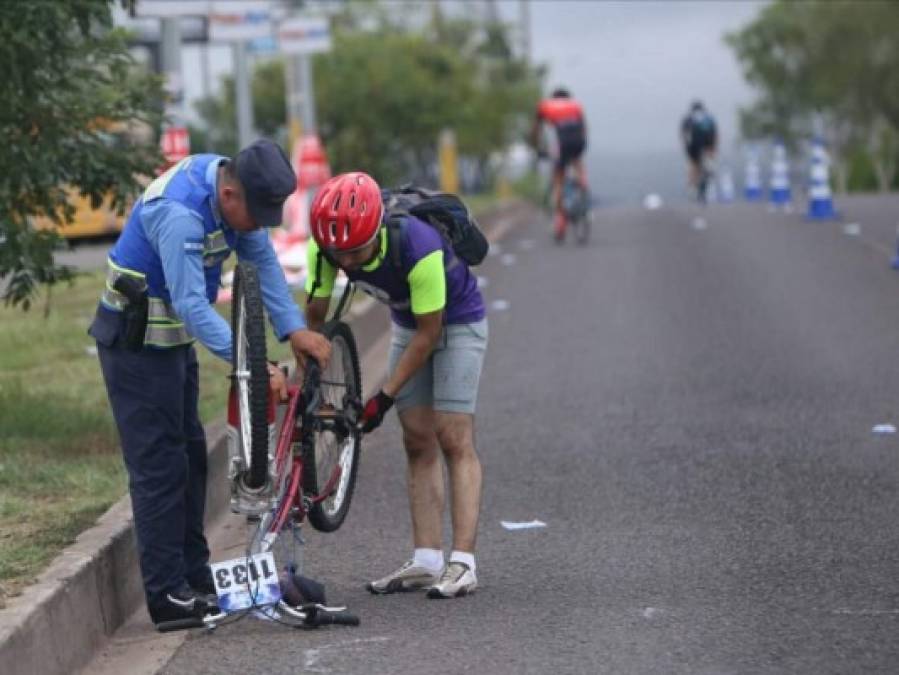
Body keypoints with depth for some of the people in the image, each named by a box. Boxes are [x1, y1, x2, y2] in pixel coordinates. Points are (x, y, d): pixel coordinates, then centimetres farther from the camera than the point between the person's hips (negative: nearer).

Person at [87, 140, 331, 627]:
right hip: (137, 343, -9)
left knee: (189, 455, 14)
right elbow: (191, 304, -35)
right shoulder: (180, 213, -33)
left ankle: (195, 578, 22)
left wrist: (294, 329, -14)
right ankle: (168, 596, -6)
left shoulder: (236, 187, -5)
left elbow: (262, 261, -2)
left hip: (173, 337, 10)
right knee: (159, 465, -8)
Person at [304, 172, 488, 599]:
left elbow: (429, 333, -28)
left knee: (454, 439, -12)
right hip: (407, 323, 6)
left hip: (457, 322, -6)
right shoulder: (324, 247, -24)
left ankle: (462, 563, -16)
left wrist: (385, 397, -24)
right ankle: (426, 561, 3)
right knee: (418, 442, 2)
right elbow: (314, 315, -10)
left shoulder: (419, 248, -39)